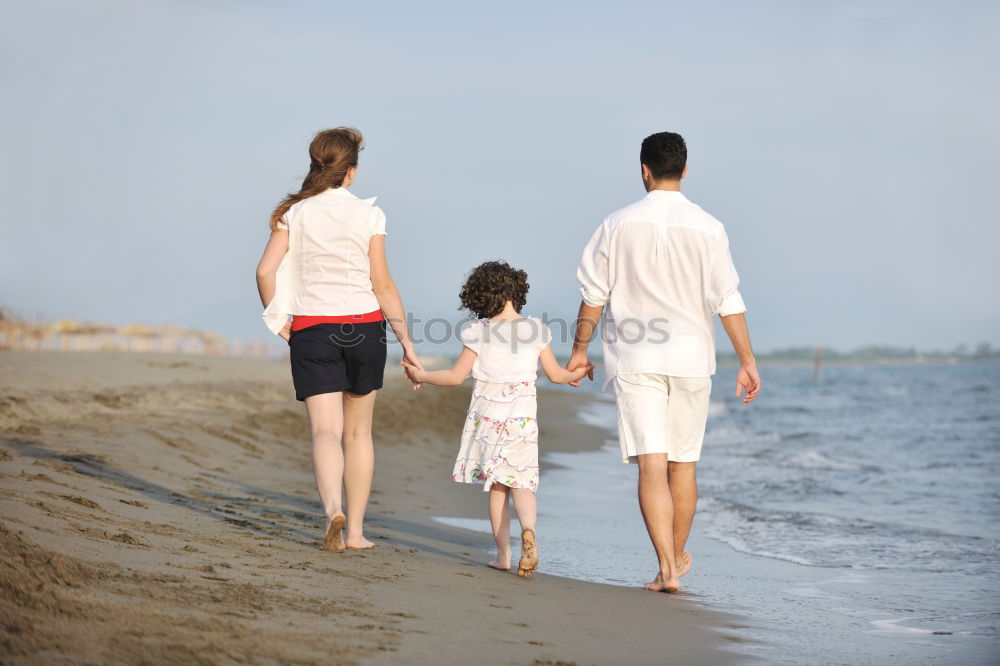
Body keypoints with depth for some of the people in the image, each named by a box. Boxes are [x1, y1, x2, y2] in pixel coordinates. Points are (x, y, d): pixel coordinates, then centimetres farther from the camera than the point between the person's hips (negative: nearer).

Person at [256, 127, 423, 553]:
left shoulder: (294, 213, 0)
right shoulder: (368, 215, -3)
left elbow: (266, 270, -5)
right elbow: (382, 285, -3)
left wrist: (277, 320, 10)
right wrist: (405, 340, 2)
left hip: (311, 329, 0)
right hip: (364, 326, 0)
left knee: (326, 430, -4)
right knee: (358, 431, 14)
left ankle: (333, 509, -30)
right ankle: (355, 529, 15)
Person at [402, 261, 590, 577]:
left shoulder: (479, 332, -7)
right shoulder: (535, 330, -2)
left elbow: (457, 376, -5)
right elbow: (555, 374, 6)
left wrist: (421, 376, 9)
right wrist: (577, 374, 27)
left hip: (487, 415, -1)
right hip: (523, 416, 1)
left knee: (496, 486, 9)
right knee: (521, 483, 3)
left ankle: (503, 553, 7)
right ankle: (528, 530, -27)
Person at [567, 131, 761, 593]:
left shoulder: (618, 225, -1)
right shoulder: (707, 229, -2)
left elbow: (593, 294, 2)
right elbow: (727, 302, -5)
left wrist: (579, 350, 14)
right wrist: (747, 361, -1)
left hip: (634, 361, -1)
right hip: (691, 358, 1)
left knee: (651, 465, -5)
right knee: (683, 464, 15)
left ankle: (666, 569, -14)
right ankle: (677, 557, 30)